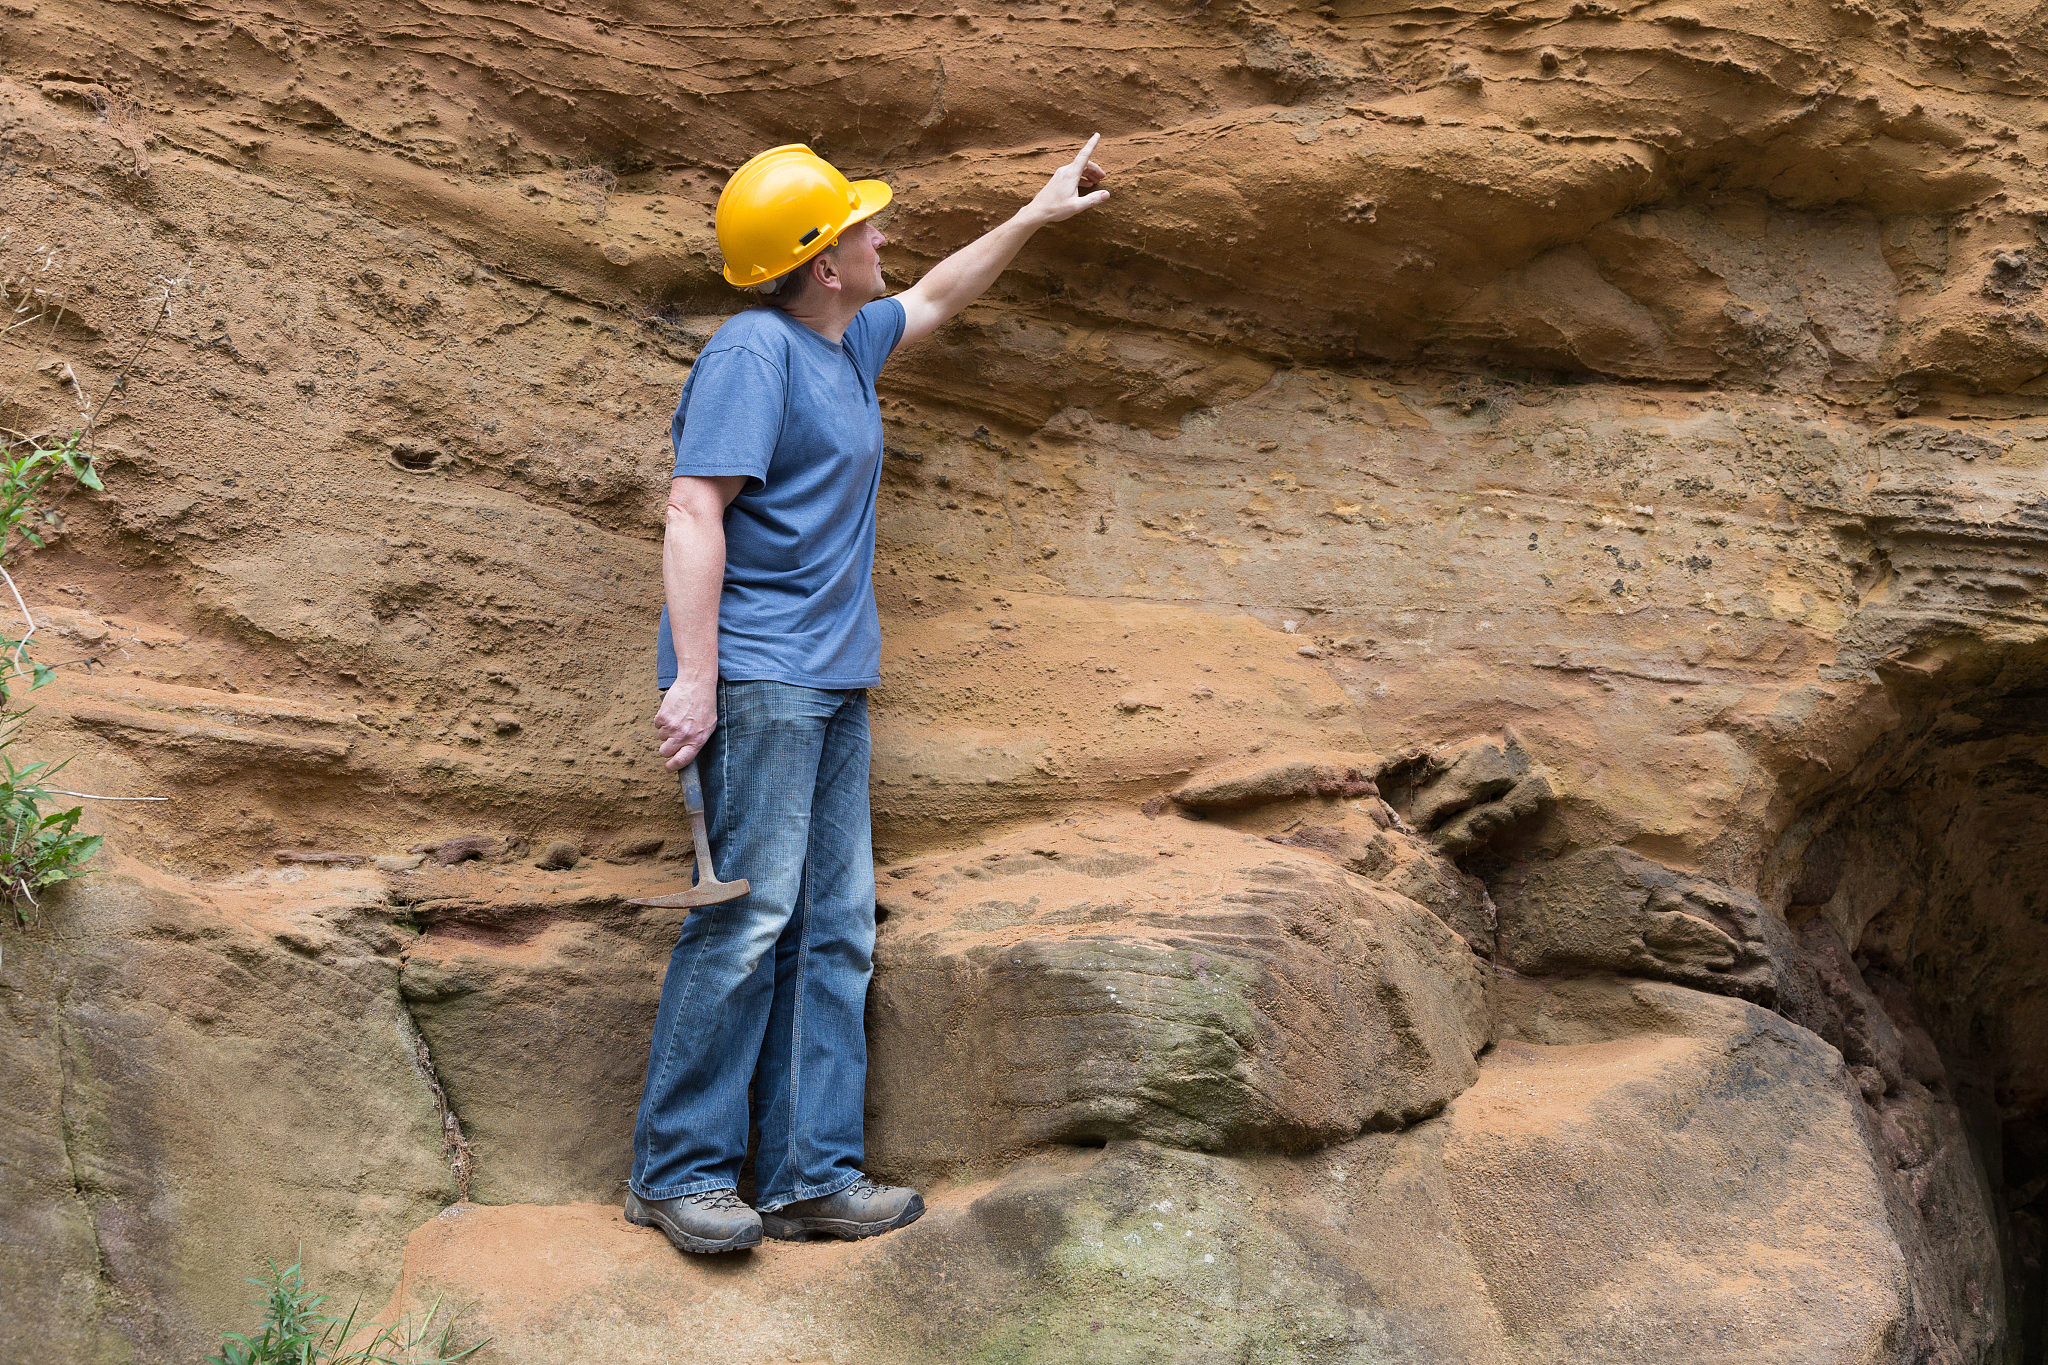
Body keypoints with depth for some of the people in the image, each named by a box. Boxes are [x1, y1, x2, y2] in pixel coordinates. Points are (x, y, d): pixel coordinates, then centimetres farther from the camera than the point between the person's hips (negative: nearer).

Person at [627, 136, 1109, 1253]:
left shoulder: (848, 342, 19)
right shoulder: (753, 351, -10)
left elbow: (934, 300, 39)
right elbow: (695, 512, -18)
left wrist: (1037, 215, 42)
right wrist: (695, 680, -24)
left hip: (831, 685, 10)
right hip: (756, 679, -10)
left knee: (834, 930, 5)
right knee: (748, 916, -11)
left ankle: (810, 1177, 8)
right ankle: (677, 1173, -2)